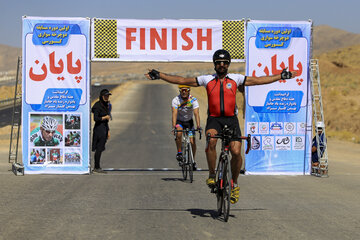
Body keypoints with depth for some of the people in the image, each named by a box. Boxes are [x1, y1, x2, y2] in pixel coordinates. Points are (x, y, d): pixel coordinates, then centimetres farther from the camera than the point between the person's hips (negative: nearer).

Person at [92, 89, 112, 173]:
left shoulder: (106, 105, 15)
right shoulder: (98, 106, -14)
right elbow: (96, 118, -22)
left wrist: (108, 131, 20)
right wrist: (105, 117, -11)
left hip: (104, 128, 9)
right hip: (99, 129, -9)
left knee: (100, 149, 10)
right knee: (99, 149, -7)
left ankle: (96, 167, 14)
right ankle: (97, 168, -3)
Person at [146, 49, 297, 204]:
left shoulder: (236, 79, 8)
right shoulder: (207, 80, 8)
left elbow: (258, 80, 9)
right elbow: (182, 80, 7)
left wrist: (280, 76, 5)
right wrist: (159, 75, 2)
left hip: (231, 119, 1)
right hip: (214, 119, -1)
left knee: (236, 152, -12)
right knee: (210, 140, -32)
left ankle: (234, 184, 11)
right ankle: (212, 175, -16)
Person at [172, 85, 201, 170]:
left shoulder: (193, 100, -19)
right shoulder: (175, 100, -21)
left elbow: (196, 114, -28)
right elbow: (174, 114, -31)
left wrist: (198, 126, -40)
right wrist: (174, 126, -45)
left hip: (189, 121, 1)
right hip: (179, 121, -1)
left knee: (192, 141, -9)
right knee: (179, 133, -34)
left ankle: (193, 159, 15)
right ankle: (179, 152, -15)